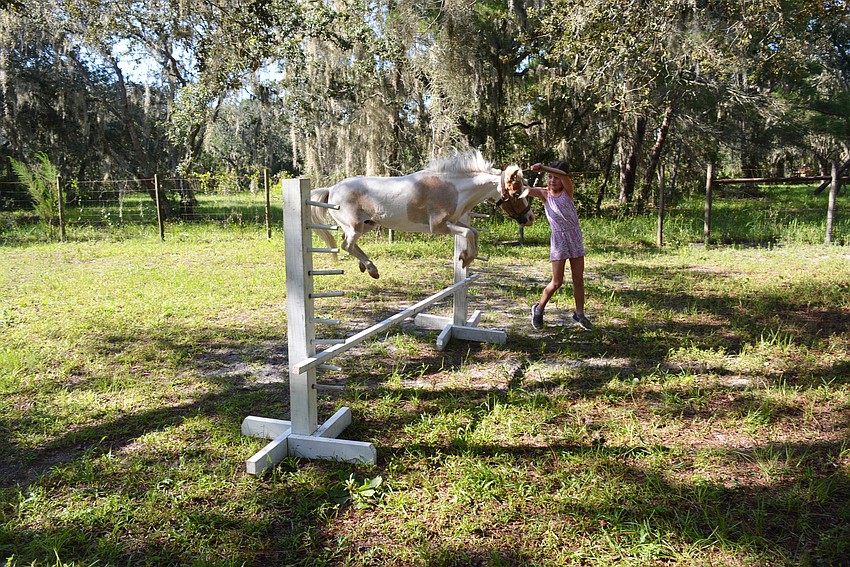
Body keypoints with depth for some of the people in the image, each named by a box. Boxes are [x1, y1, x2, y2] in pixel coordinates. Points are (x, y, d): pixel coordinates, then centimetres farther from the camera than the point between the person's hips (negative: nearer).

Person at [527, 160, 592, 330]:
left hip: (575, 238, 2)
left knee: (578, 279, 7)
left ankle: (579, 315, 21)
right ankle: (539, 309, 18)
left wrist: (543, 168, -36)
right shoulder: (544, 194, -1)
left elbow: (564, 175, -24)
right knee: (557, 283, -2)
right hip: (558, 240, -1)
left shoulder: (568, 191, -3)